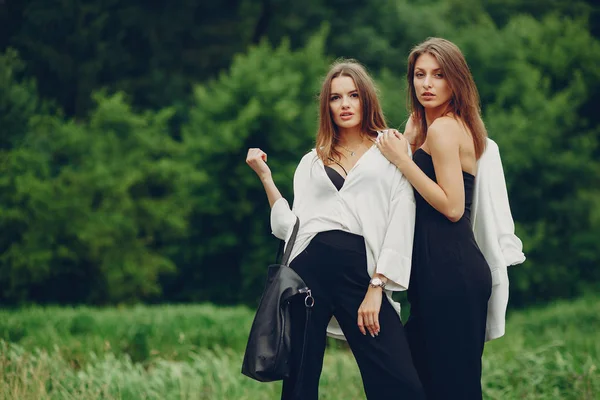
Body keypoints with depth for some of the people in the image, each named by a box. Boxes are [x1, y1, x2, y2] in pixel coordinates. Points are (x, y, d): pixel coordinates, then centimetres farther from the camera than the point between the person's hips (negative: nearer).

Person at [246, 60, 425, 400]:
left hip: (361, 271, -3)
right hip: (309, 267, 3)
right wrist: (265, 177, 11)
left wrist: (377, 287, -9)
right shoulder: (312, 162, 21)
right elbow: (292, 227, 13)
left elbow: (400, 224, 0)